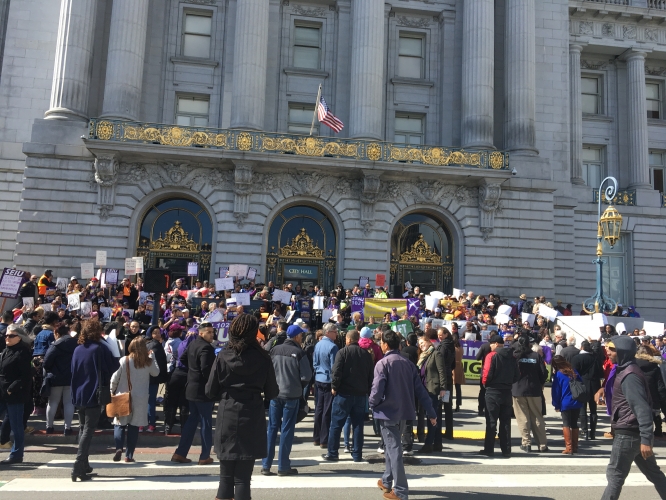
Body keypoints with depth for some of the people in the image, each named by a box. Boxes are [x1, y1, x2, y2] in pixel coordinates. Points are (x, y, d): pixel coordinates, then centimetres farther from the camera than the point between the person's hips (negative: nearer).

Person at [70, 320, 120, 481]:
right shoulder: (99, 348, -10)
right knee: (88, 431, -4)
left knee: (83, 429, 16)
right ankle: (78, 467, -13)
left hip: (79, 395, 6)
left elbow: (73, 371, 16)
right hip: (94, 395, -5)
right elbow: (115, 366, -7)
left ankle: (84, 465, 21)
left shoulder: (78, 350, 6)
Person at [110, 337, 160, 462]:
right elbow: (156, 373, 14)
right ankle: (129, 455, 8)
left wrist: (112, 392, 11)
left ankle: (118, 448, -11)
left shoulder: (124, 360, -7)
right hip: (140, 399, 1)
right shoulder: (148, 362, -5)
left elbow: (114, 379, -4)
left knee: (120, 425, 10)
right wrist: (152, 357, 15)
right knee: (134, 426, 7)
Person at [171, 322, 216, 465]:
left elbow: (183, 359, 20)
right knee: (206, 422, 2)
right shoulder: (206, 348, -21)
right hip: (203, 390, -9)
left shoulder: (193, 344, 9)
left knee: (192, 419, 17)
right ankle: (205, 456, 10)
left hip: (191, 388, 9)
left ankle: (180, 453, 17)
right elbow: (206, 369, -28)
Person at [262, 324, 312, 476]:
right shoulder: (299, 353, -11)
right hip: (292, 395, -4)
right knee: (287, 430, 5)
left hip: (275, 394, 4)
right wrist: (299, 387, 8)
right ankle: (283, 466, 9)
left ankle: (266, 465, 13)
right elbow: (306, 376, -11)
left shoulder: (274, 350, 1)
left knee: (272, 428, 11)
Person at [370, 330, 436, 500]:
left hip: (388, 412, -7)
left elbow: (377, 390, -20)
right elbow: (420, 390, 4)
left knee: (394, 450, -1)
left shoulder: (382, 363, -13)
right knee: (391, 447, 22)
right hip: (403, 412, 7)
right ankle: (387, 481, 33)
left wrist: (372, 403, 1)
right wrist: (431, 412, 7)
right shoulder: (408, 363, 5)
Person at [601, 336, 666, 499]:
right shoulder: (625, 371, 12)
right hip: (633, 432, 10)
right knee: (653, 473, 16)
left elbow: (642, 408, -25)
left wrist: (646, 439, -28)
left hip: (628, 434, -10)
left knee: (615, 474, -1)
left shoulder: (629, 375, -19)